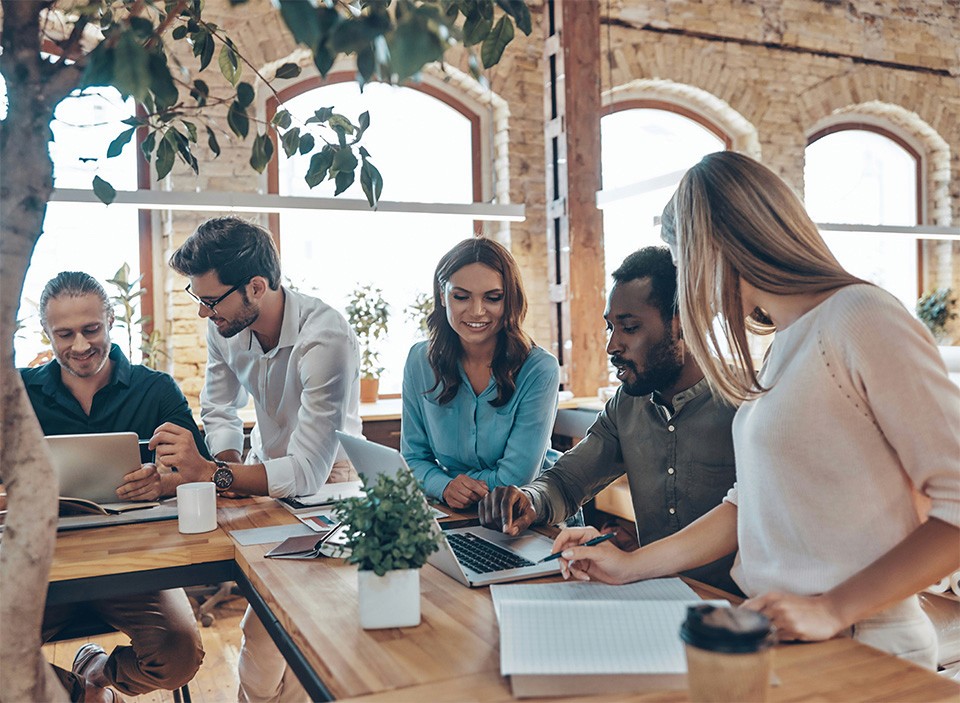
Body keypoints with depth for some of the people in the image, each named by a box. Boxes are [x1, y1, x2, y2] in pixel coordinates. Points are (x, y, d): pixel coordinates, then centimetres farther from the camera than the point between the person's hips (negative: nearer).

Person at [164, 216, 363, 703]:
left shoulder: (327, 339, -30)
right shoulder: (223, 326, -9)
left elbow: (308, 471, -32)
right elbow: (219, 414, 5)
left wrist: (212, 474, -36)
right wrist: (229, 467, -14)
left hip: (325, 477, -5)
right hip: (266, 464, 6)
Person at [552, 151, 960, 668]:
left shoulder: (862, 320, -12)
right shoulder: (784, 345, 12)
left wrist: (834, 607, -19)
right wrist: (633, 565, 9)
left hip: (857, 648, -7)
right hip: (771, 631, 7)